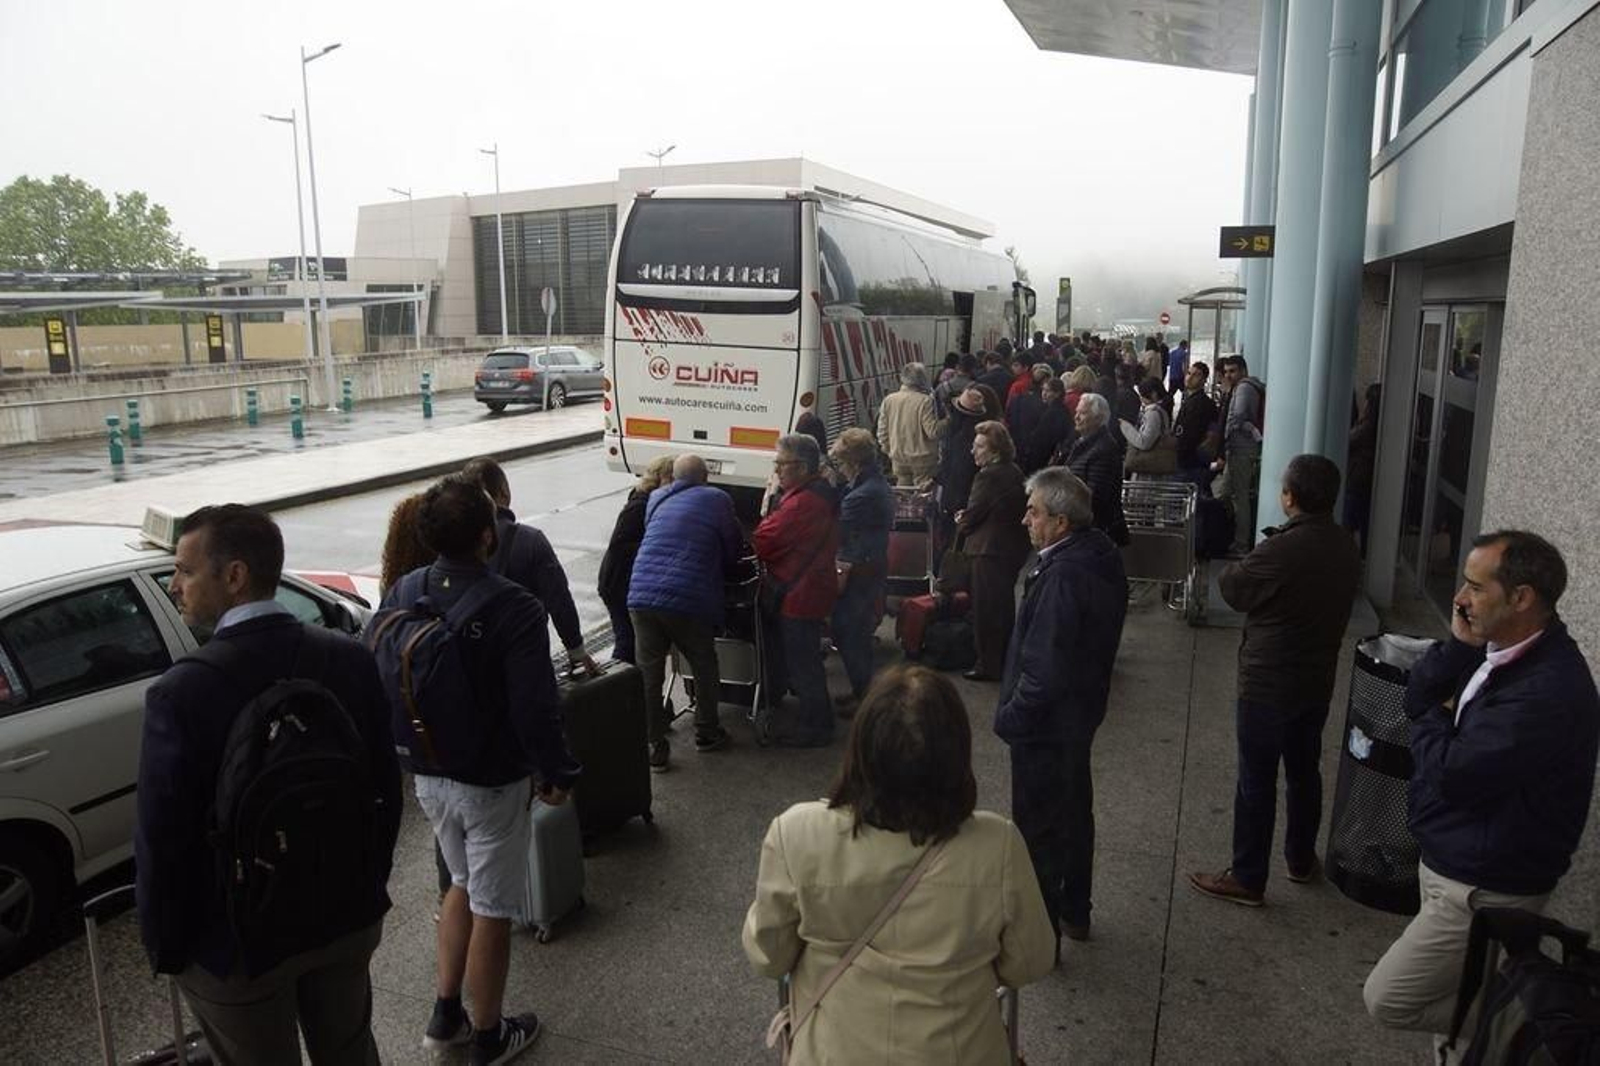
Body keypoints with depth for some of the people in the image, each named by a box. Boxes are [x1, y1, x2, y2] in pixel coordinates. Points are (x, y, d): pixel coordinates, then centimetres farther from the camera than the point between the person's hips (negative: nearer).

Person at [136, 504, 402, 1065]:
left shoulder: (182, 691, -24)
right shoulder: (351, 659, -10)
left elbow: (163, 840, -17)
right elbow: (383, 788, -1)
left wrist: (165, 947, -1)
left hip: (237, 940, -4)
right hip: (346, 917, 4)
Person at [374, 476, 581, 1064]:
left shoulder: (401, 595, -4)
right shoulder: (513, 609, -24)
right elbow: (534, 708, -25)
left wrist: (399, 748, 16)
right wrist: (557, 775, -10)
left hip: (426, 774, 6)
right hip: (492, 782, -6)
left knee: (464, 883, 27)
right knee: (491, 908, 11)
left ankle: (446, 1016, 34)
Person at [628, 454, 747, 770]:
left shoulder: (656, 499, 18)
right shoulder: (717, 500, 6)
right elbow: (733, 550, 11)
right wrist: (717, 575, 29)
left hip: (641, 596, 3)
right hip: (688, 601, -3)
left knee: (648, 673, 10)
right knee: (704, 668, 17)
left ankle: (655, 746, 13)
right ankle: (706, 733, 29)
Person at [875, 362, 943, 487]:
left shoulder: (888, 400, -1)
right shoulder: (925, 401, -17)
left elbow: (882, 432, 5)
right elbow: (933, 432, -18)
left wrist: (889, 451, 18)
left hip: (898, 459, 5)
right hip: (922, 458, -5)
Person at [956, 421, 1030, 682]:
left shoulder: (989, 476, -19)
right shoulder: (1015, 472, 8)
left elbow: (972, 515, -16)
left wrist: (961, 524, 6)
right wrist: (967, 518, 10)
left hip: (990, 549, -9)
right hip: (1013, 548, 9)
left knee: (986, 609, 2)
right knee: (1005, 605, 19)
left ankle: (988, 665, 9)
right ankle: (1005, 658, 31)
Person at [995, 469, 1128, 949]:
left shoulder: (1063, 576, -29)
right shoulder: (1100, 554, 1)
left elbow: (1045, 668, -29)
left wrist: (1010, 716, -15)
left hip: (1045, 723, -10)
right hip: (1081, 710, 10)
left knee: (1037, 826, 5)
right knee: (1074, 809, 24)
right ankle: (1074, 912, 42)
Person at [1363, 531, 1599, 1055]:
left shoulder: (1550, 691, -30)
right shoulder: (1498, 647, -1)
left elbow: (1452, 773, -28)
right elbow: (1415, 699, 3)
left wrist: (1432, 722, -7)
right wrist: (1459, 645, -14)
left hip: (1483, 889, -9)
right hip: (1449, 862, 9)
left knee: (1387, 998, 1)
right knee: (1459, 986, 23)